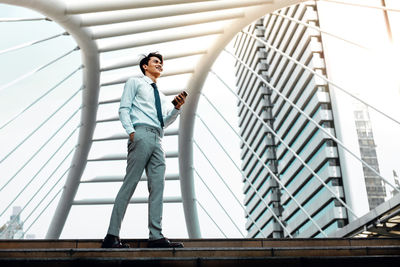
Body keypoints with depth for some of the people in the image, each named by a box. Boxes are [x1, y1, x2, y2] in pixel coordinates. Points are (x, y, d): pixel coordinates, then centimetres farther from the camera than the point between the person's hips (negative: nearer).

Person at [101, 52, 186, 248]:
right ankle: (112, 236, -12)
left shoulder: (160, 95, 33)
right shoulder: (135, 82, 16)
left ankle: (156, 237, -7)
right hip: (141, 134, -6)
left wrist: (177, 107, 8)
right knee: (130, 183, -13)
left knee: (157, 186, -4)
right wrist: (131, 131, -13)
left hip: (158, 139, 7)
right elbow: (124, 108, 3)